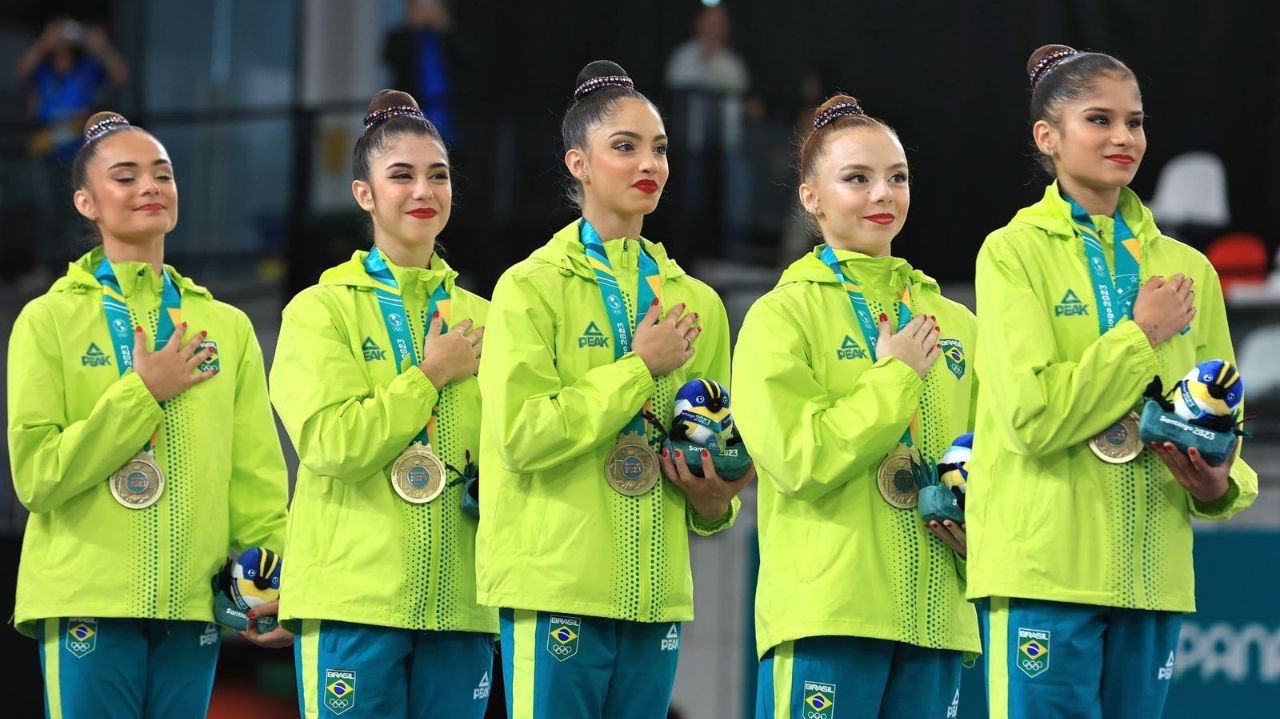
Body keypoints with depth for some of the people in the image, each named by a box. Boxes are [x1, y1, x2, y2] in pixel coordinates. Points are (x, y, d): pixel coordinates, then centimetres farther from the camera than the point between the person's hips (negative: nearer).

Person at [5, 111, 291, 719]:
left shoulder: (228, 328, 13)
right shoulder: (49, 321, 2)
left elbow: (257, 476, 12)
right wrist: (143, 392, -9)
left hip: (192, 602, 3)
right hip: (87, 598, -3)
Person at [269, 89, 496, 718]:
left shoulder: (479, 320, 15)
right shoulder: (321, 311, 1)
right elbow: (330, 444, -13)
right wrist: (430, 374, -7)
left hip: (458, 597, 4)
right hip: (352, 595, -4)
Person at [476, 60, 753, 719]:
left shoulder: (696, 302, 15)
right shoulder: (532, 288, -2)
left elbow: (717, 452, 23)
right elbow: (521, 434, -15)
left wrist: (714, 502, 1)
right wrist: (640, 368, -11)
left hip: (658, 588, 5)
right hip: (556, 585, -5)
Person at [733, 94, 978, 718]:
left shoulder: (955, 323, 16)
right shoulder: (782, 316, 0)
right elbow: (795, 458, -12)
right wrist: (896, 375, -7)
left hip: (934, 614, 5)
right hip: (825, 614, -5)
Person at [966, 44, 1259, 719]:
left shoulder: (1186, 269, 13)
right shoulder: (1014, 253, -2)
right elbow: (1032, 415, -14)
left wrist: (1217, 486, -4)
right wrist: (1142, 334, -9)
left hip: (1154, 579, 5)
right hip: (1044, 570, -5)